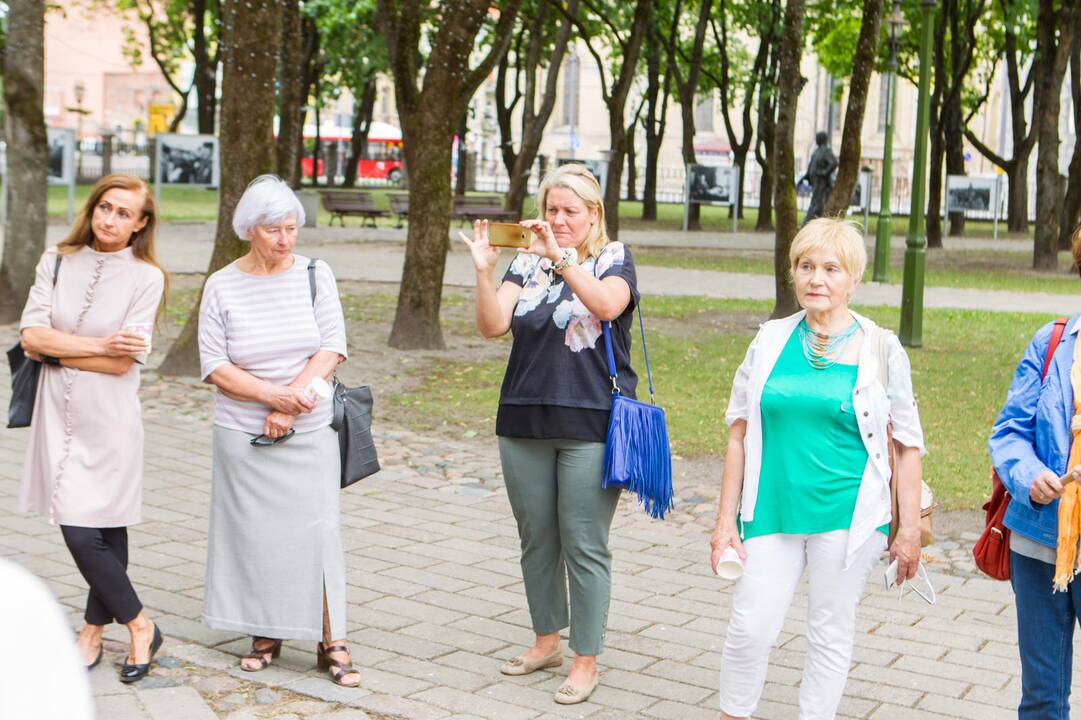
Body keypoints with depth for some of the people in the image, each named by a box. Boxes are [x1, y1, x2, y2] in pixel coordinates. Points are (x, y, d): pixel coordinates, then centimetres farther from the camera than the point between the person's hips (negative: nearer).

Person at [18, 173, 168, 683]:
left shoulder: (146, 277, -4)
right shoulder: (57, 262, 6)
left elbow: (122, 363, -12)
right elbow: (30, 334, -6)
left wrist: (55, 350, -6)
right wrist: (98, 345, -13)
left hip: (109, 417, -4)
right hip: (59, 413, 4)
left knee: (90, 532, -5)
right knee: (90, 530, 7)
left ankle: (94, 631, 17)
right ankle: (138, 627, 22)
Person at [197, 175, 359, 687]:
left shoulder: (315, 275, 3)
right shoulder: (222, 286, 1)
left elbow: (332, 348, -3)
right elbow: (214, 365, -4)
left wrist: (291, 404, -13)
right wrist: (272, 395, -16)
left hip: (310, 433, 0)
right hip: (242, 434, 0)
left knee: (316, 527, -3)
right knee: (255, 530, 4)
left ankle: (331, 642, 5)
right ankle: (265, 633, 19)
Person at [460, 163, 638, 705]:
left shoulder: (613, 259, 1)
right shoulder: (527, 262, 9)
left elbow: (607, 304, -22)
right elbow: (492, 326, -4)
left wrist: (560, 256, -29)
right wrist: (484, 271, -19)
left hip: (590, 426, -4)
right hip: (524, 421, 4)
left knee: (584, 545, -1)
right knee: (536, 539, 14)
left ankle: (586, 660, 10)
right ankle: (546, 641, 31)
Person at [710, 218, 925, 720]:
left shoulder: (880, 349, 0)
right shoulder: (770, 341, 5)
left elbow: (908, 446, 3)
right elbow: (739, 435, 8)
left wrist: (910, 529, -1)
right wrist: (726, 519, 5)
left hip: (847, 516, -1)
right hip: (772, 511, 2)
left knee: (831, 633, 7)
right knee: (749, 629, -2)